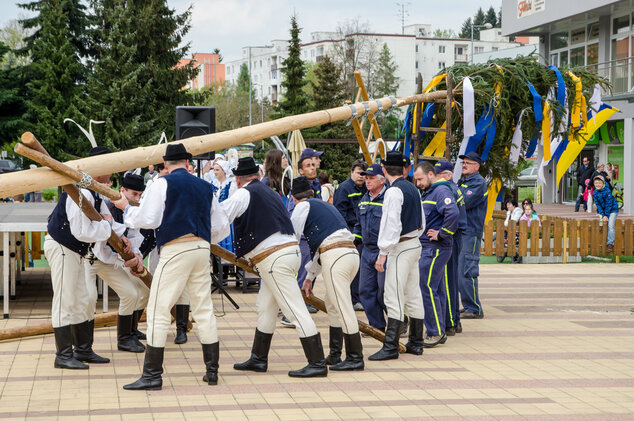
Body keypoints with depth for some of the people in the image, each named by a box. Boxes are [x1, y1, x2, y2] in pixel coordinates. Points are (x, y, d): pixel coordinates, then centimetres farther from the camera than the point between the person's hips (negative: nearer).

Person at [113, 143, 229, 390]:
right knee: (204, 310, 12)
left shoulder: (163, 184, -1)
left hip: (175, 249, -6)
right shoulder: (205, 187, 17)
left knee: (158, 311, -3)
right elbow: (221, 227, 19)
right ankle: (212, 370, 14)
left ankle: (152, 375, -5)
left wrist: (126, 209, 10)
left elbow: (147, 219, -8)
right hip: (202, 249, 6)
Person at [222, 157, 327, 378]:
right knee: (265, 308, 17)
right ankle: (258, 359, 25)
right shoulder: (268, 192, 19)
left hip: (274, 259, -9)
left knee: (296, 310, -8)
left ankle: (317, 363, -8)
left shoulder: (243, 195, -6)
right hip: (290, 250, 9)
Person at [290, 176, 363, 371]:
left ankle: (355, 358, -6)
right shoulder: (325, 205, 31)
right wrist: (310, 276, 35)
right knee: (332, 303, 19)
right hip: (351, 252, 9)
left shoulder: (303, 206, 7)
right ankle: (335, 355, 22)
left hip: (335, 256, -9)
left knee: (342, 307, -7)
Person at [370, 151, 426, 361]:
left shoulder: (394, 192, -15)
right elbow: (422, 222, 19)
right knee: (413, 296, 13)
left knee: (393, 297, -9)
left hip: (401, 248, -9)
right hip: (415, 245, 9)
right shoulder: (413, 189, 12)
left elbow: (392, 225, -21)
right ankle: (416, 343, 18)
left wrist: (383, 253, -19)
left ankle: (390, 347, -11)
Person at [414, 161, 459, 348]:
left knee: (427, 289, -11)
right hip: (426, 248, 10)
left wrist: (441, 234, -20)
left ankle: (435, 332, -6)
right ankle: (438, 333, 15)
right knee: (437, 291, 11)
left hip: (435, 249, -10)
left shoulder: (441, 191, -12)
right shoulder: (428, 193, 20)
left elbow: (453, 214, -28)